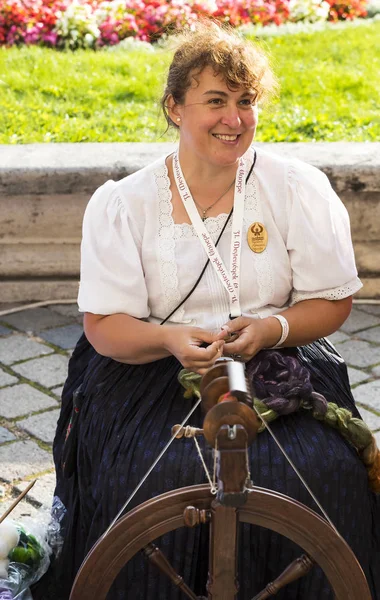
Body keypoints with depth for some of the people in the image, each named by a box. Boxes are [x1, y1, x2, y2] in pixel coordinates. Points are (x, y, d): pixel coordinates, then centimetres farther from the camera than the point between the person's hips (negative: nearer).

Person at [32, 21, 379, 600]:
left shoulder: (300, 188, 3)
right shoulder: (121, 203, 1)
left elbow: (332, 302, 4)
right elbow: (104, 325, -3)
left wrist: (271, 329, -16)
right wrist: (170, 339, -24)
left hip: (279, 367, 1)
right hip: (152, 371, 0)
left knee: (322, 474, -25)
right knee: (161, 475, -28)